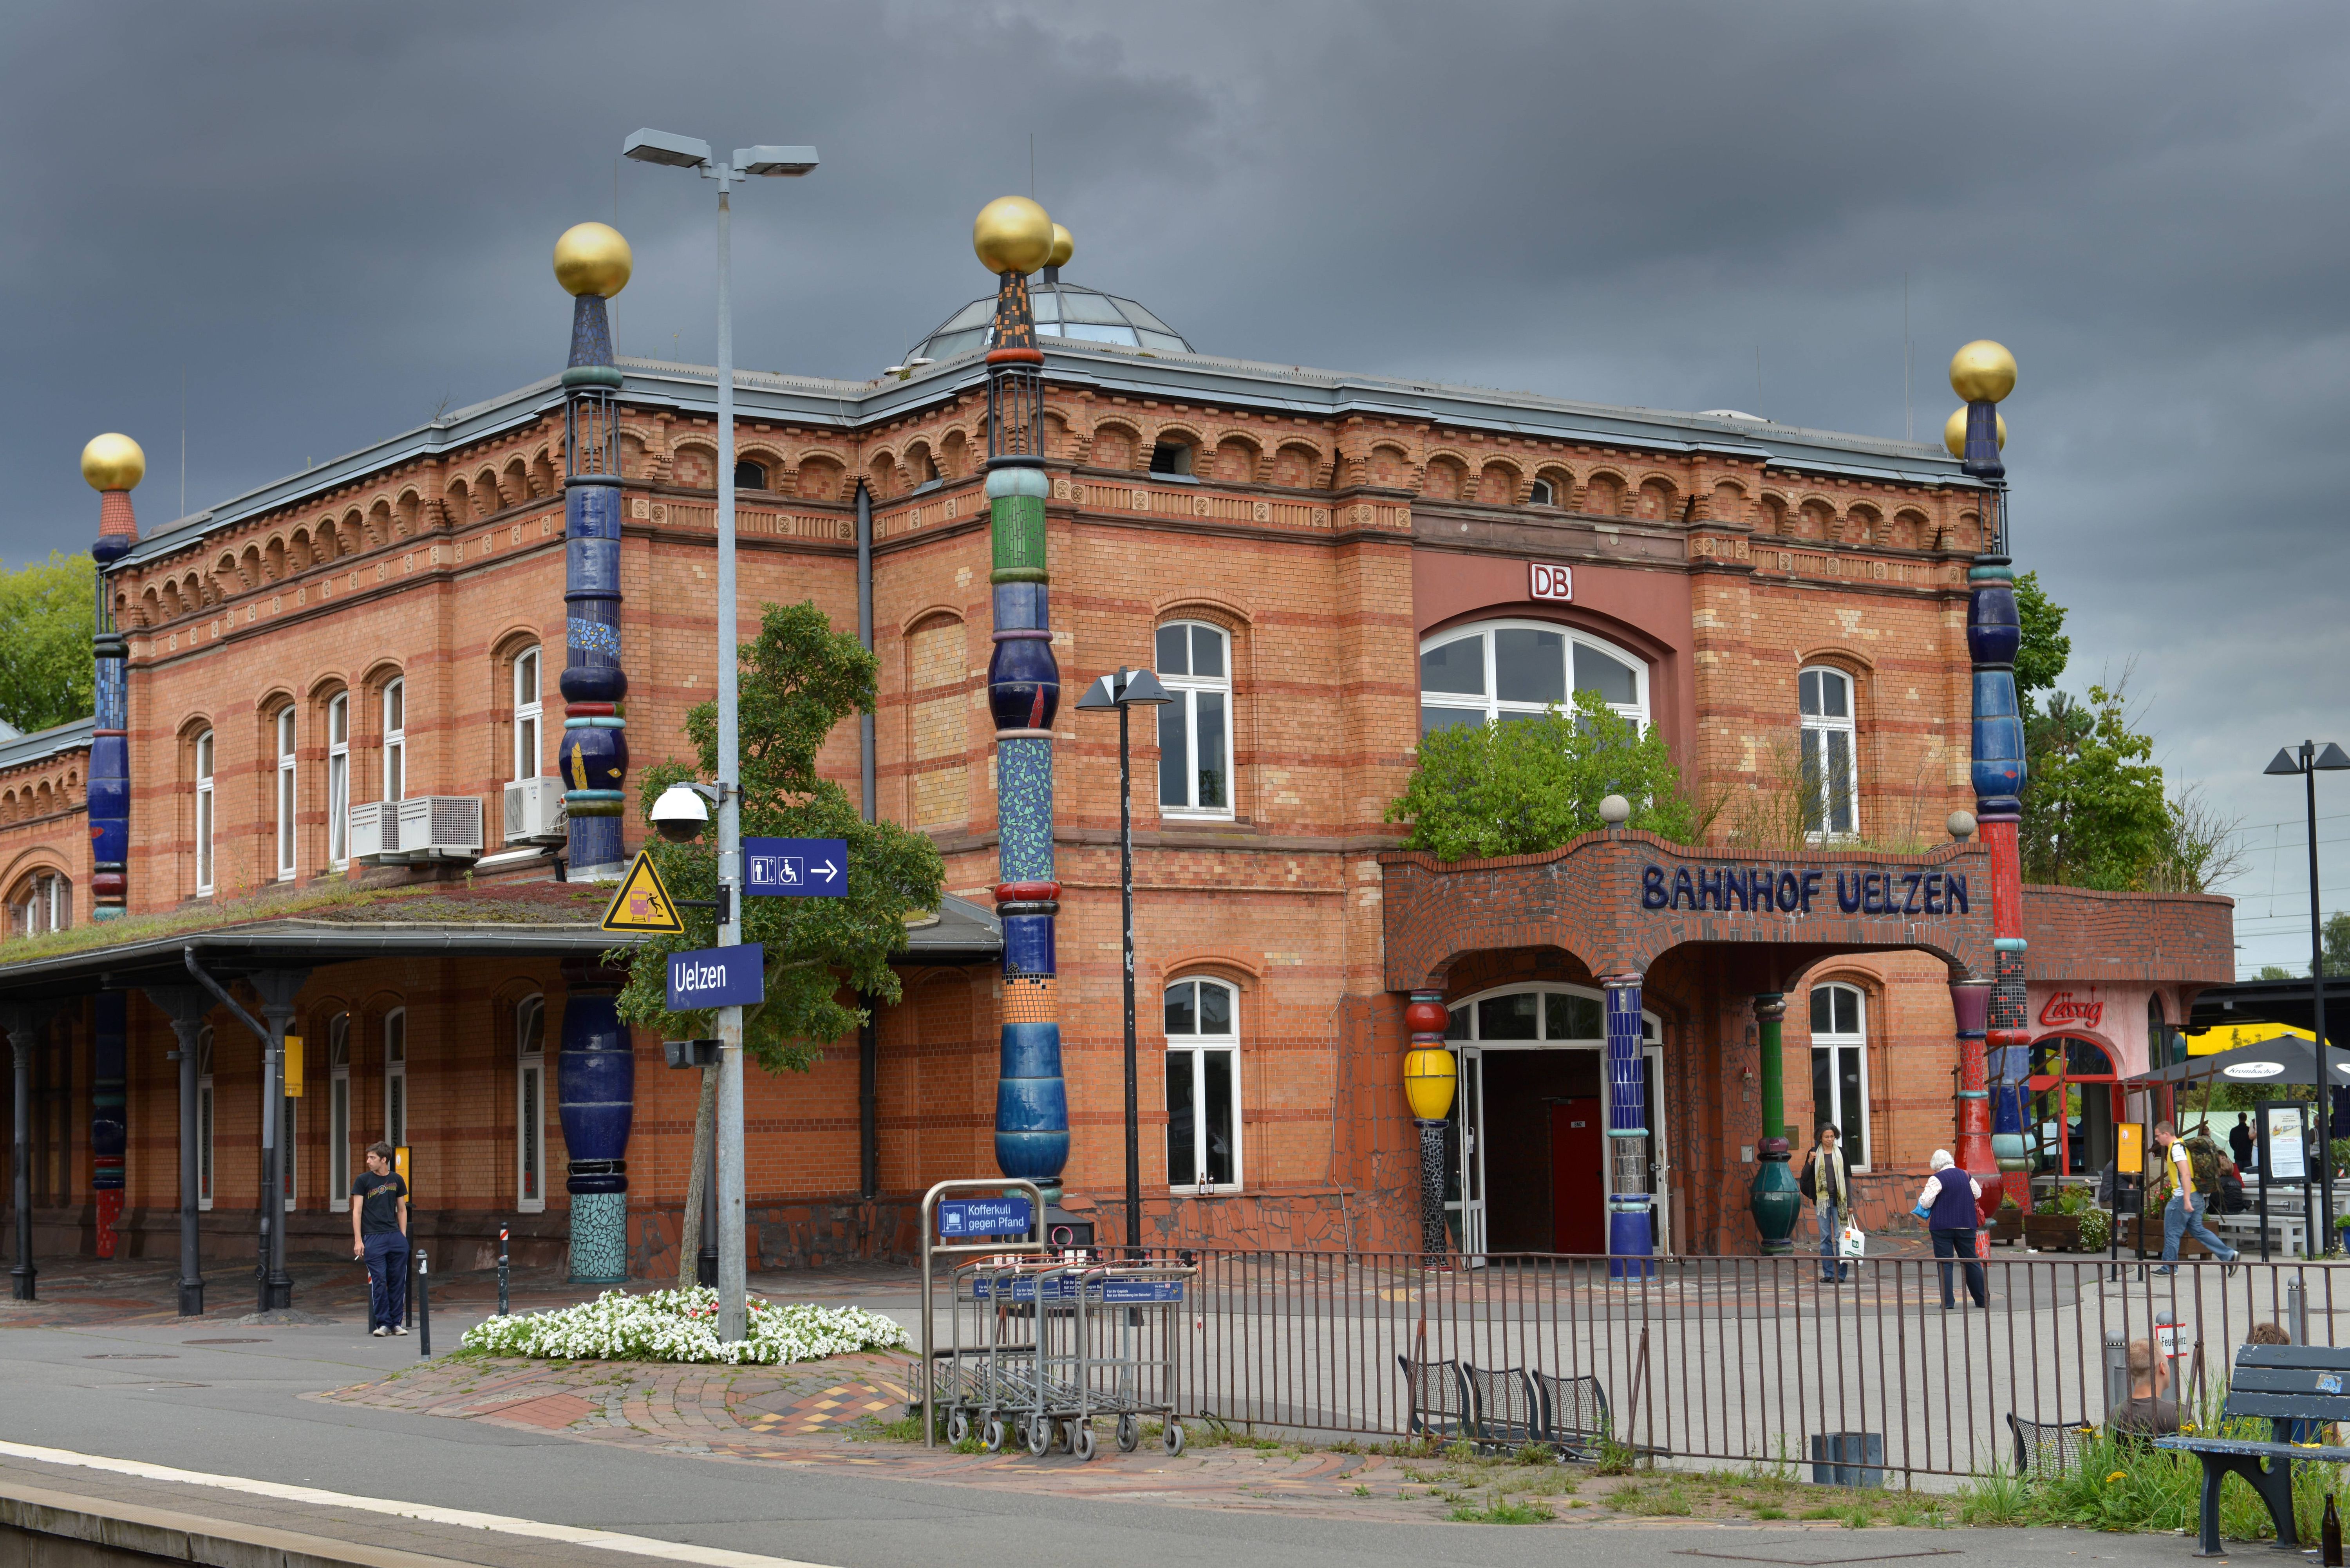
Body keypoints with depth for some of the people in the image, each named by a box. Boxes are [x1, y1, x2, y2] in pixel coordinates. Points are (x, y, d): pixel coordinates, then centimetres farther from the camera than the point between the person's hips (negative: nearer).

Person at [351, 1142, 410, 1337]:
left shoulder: (396, 1180, 11)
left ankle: (397, 1322, 11)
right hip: (373, 1238, -3)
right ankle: (383, 1323, 3)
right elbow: (357, 1211, 1)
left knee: (398, 1281, 3)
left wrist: (403, 1236, 10)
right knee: (379, 1281, -4)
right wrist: (358, 1240, -6)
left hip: (395, 1237, 3)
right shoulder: (363, 1180, 3)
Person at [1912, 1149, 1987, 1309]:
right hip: (1966, 1225, 5)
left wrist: (1921, 1196, 8)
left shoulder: (1937, 1179, -11)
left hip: (1943, 1226, -5)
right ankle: (1983, 1300, 15)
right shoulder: (1966, 1176, 6)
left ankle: (1948, 1302, -5)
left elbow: (1926, 1202, -14)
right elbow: (1978, 1194, 20)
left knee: (1944, 1264, 0)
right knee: (1971, 1261, 12)